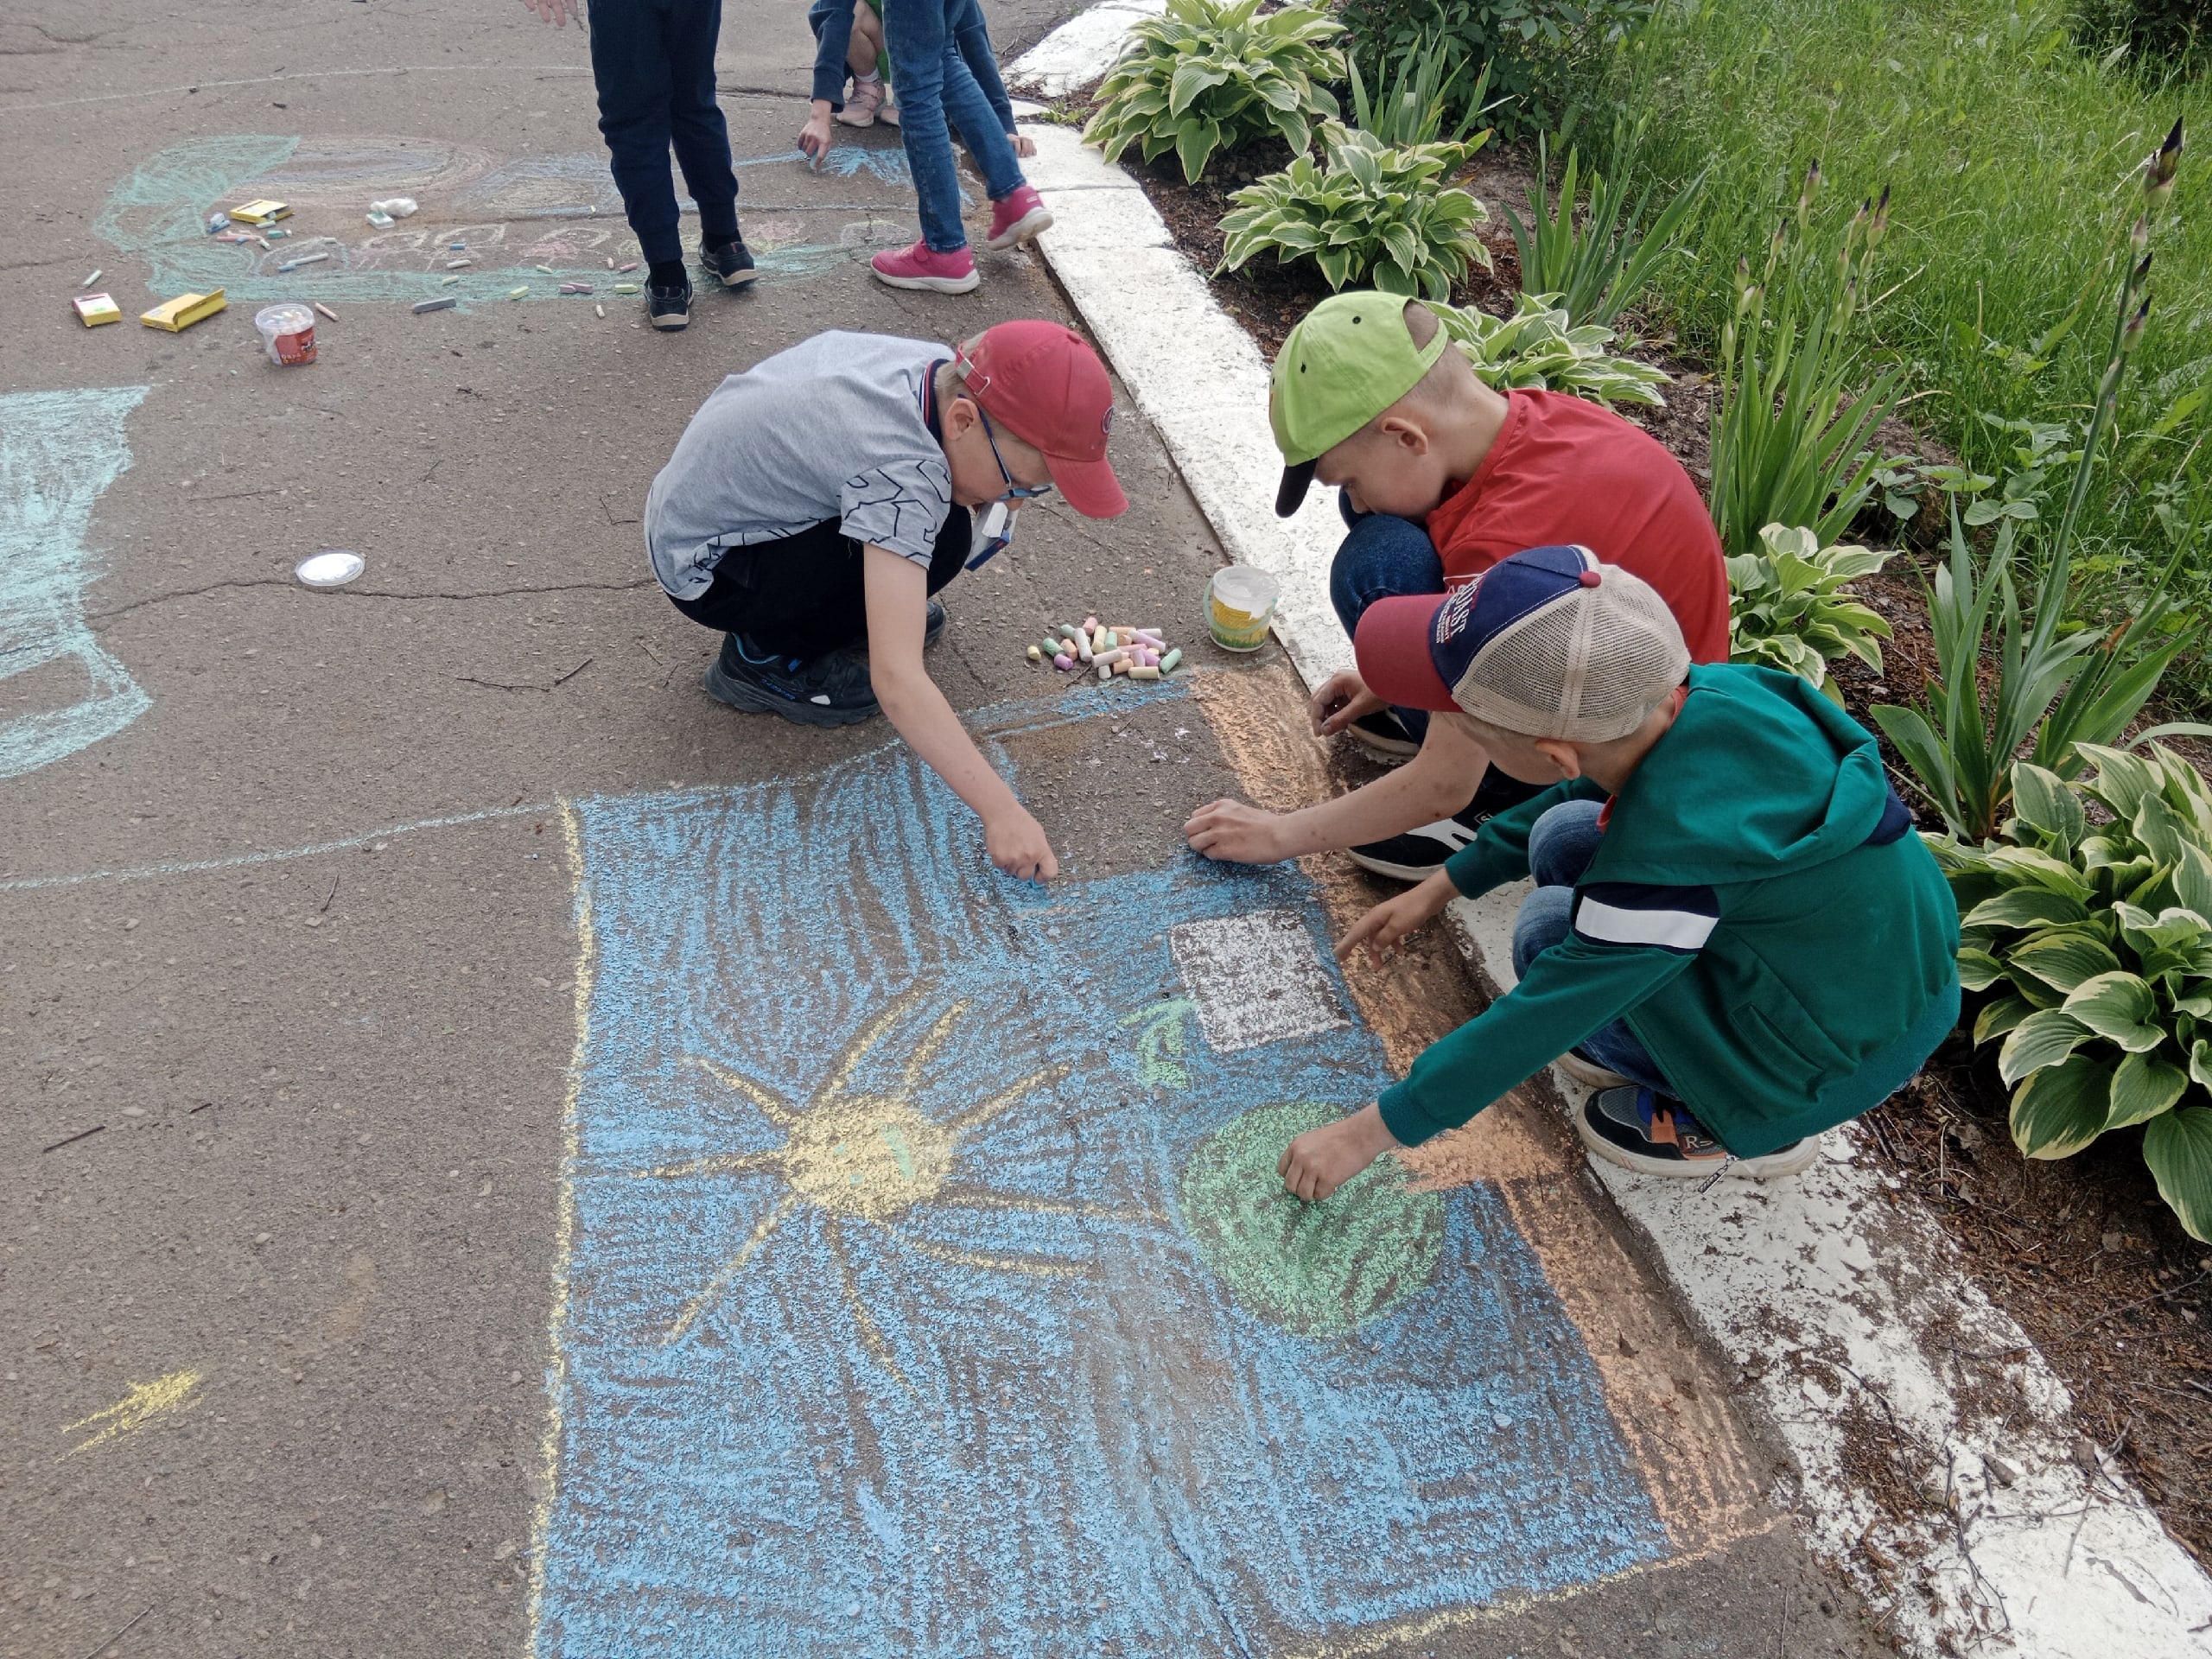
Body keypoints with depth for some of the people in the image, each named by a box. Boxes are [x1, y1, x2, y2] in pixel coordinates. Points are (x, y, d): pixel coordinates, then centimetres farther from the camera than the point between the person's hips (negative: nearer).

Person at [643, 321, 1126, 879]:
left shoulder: (942, 368, -11)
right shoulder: (905, 474, -36)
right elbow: (895, 679, -40)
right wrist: (999, 810, -39)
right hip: (707, 574, -8)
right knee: (940, 542, -25)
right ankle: (764, 656, -9)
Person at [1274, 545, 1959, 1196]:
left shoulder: (1677, 848, -36)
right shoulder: (1692, 696, -16)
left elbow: (1536, 1021, -25)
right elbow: (1577, 794, 6)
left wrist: (1369, 1132, -14)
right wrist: (1445, 884, 12)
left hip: (1850, 1048, -7)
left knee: (1552, 929, -13)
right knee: (1563, 836, -1)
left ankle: (1749, 1123, 5)